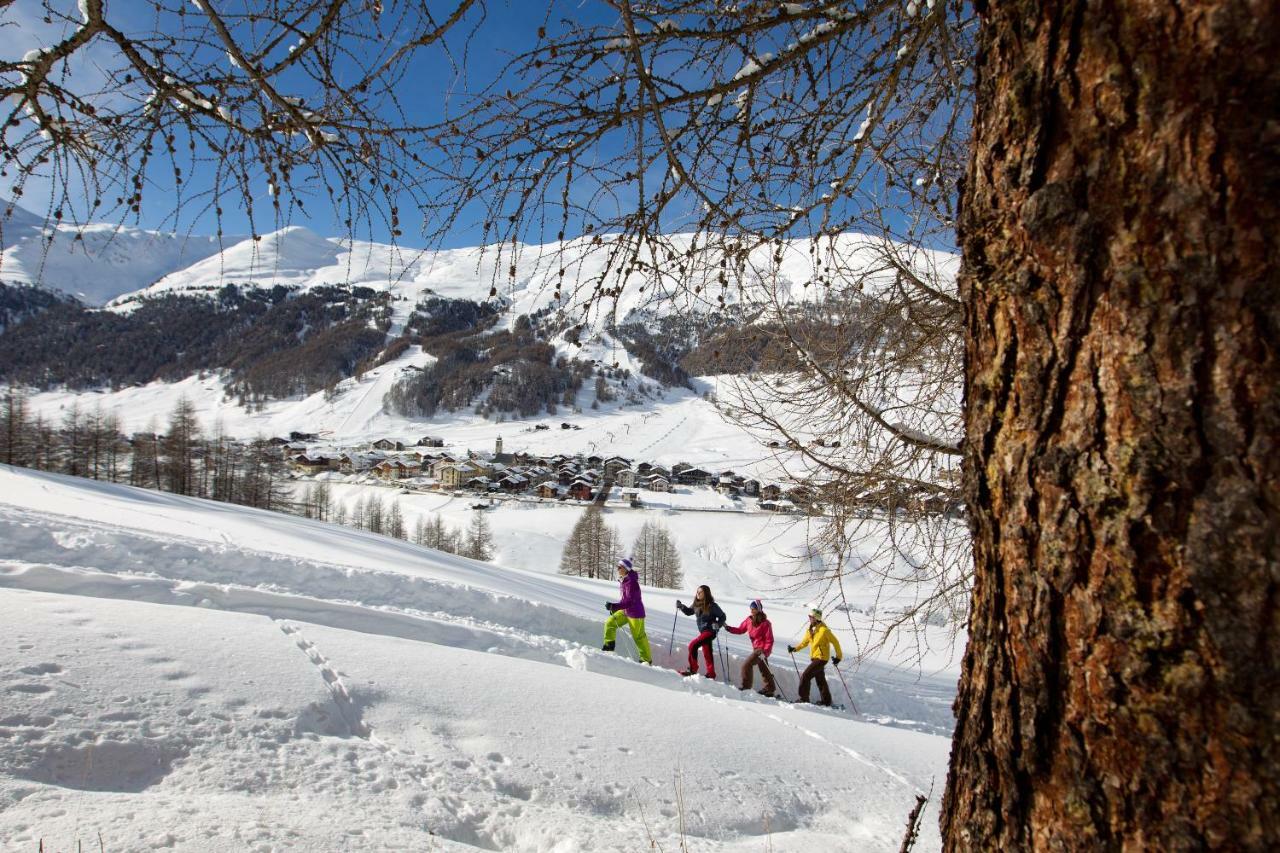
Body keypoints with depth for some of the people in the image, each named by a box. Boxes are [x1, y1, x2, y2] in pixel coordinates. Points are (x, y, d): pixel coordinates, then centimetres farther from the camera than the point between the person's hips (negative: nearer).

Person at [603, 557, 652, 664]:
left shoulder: (631, 582, -26)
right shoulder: (623, 580, 2)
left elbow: (630, 601, -31)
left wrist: (614, 606, -37)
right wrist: (614, 607, 20)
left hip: (635, 613, -9)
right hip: (625, 611, 9)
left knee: (639, 636, 4)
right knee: (610, 622, 3)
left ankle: (647, 660, 18)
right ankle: (609, 646, 17)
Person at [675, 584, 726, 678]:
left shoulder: (712, 606, -15)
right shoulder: (697, 605, 3)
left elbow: (722, 616, -8)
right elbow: (689, 612, 19)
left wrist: (718, 624, -26)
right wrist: (681, 606, 2)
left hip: (710, 631, -7)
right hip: (703, 631, 7)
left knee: (693, 646, -16)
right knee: (707, 653, 12)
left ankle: (692, 670, -7)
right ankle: (711, 673, 22)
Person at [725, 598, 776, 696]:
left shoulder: (765, 623, -17)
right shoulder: (749, 620, 2)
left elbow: (769, 640, -17)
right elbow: (740, 630, 9)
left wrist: (765, 651, -29)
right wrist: (728, 628, -4)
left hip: (762, 649, -8)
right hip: (756, 648, 8)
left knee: (747, 664, -15)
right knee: (764, 670, 18)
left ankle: (746, 686, -6)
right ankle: (770, 689, 31)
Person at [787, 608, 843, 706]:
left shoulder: (824, 630, -18)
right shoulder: (810, 630, 6)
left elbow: (835, 642, -12)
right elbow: (804, 642, 17)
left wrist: (838, 656, -10)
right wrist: (795, 648, 3)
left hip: (821, 658, -9)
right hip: (814, 658, 9)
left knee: (805, 676, -13)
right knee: (820, 680, 17)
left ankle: (804, 699, -6)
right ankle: (827, 701, 29)